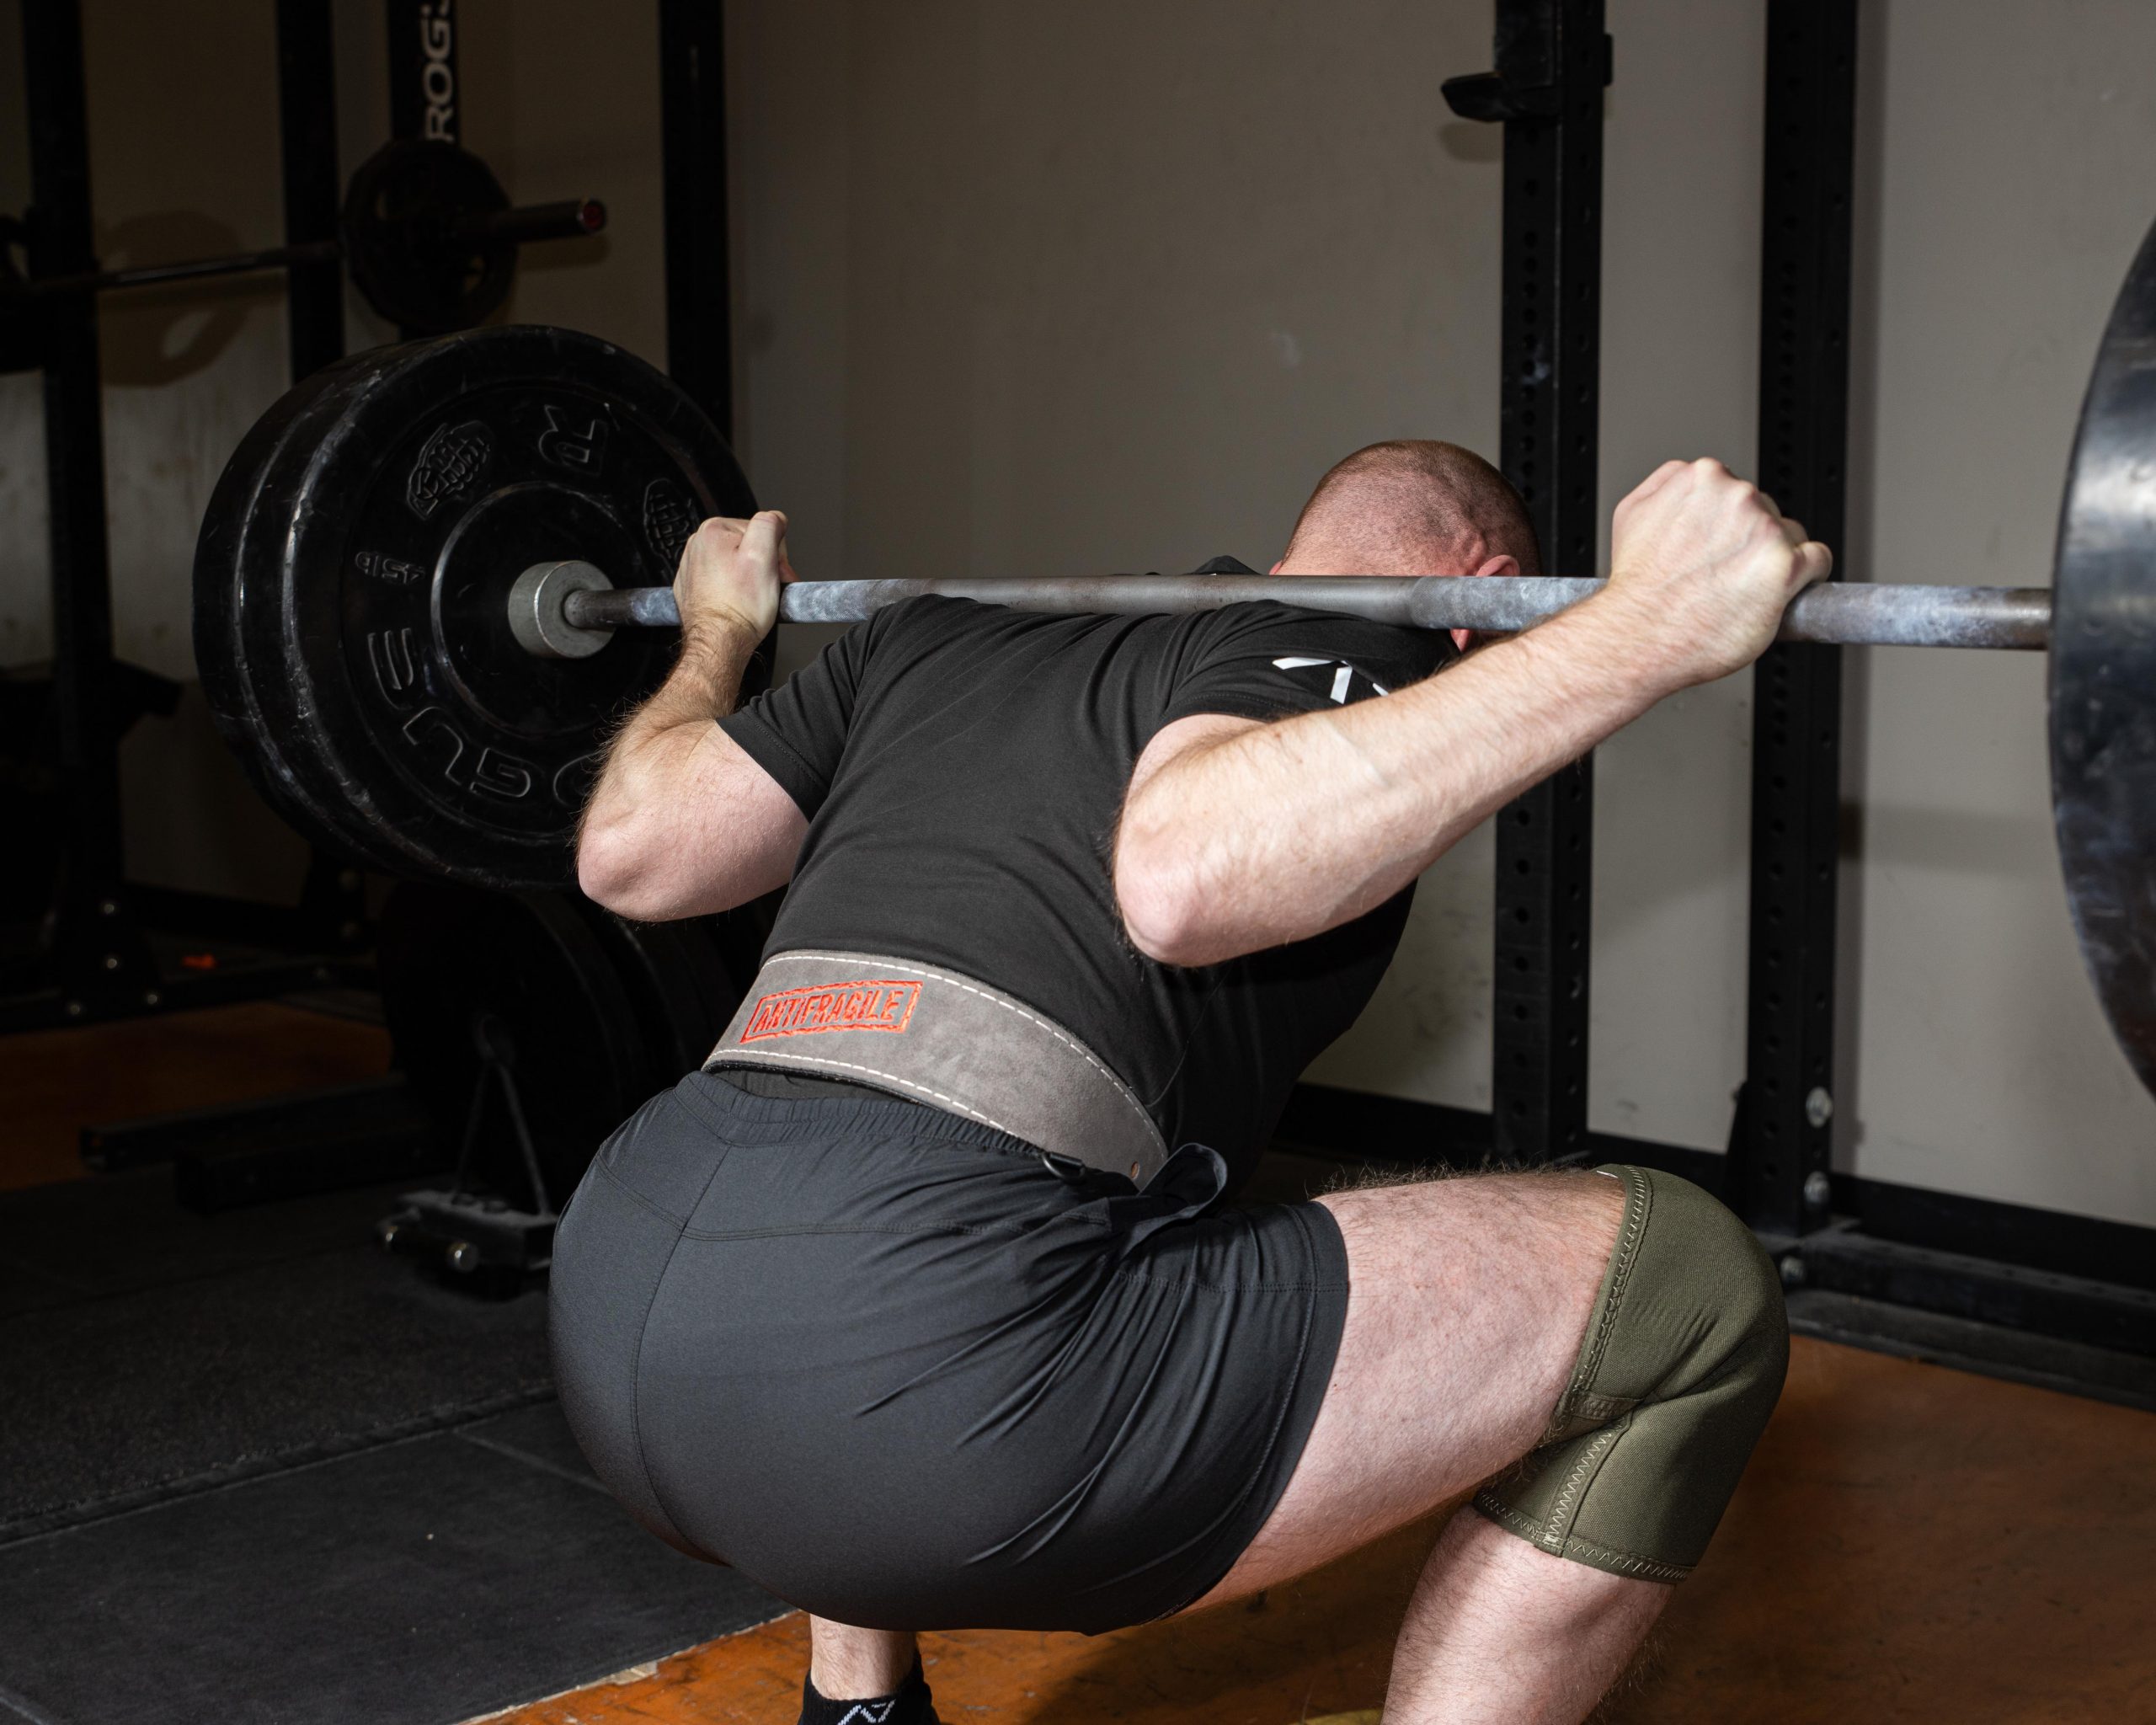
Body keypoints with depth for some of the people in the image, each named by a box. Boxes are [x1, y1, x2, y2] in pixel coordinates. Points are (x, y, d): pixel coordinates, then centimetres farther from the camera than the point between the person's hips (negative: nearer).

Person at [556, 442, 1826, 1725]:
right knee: (1686, 1295, 0)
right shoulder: (1353, 656, 5)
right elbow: (1186, 875, -18)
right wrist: (1638, 629, -17)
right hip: (917, 1371, -8)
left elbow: (631, 851, 27)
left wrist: (717, 634, 46)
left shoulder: (946, 637, 25)